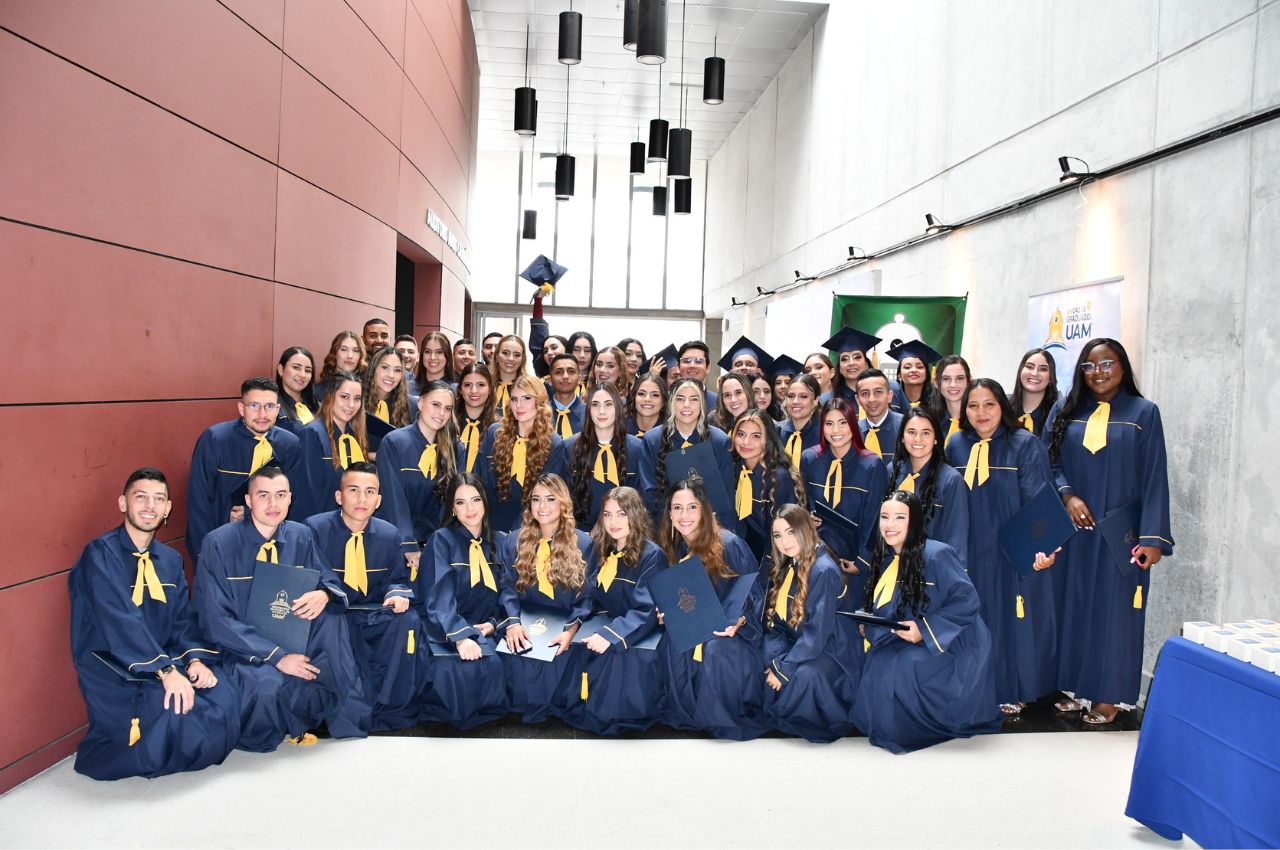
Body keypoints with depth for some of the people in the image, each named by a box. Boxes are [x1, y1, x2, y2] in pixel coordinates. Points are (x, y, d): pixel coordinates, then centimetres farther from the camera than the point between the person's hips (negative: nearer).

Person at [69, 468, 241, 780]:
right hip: (112, 669, -6)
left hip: (166, 659, 6)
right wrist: (166, 671, -30)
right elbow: (120, 623, -21)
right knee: (171, 714, -31)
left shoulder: (170, 560, 12)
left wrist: (196, 660, -15)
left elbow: (184, 618, 6)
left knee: (224, 698, -19)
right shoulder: (101, 554, -10)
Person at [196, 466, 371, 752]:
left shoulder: (300, 536, -1)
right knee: (265, 686, -36)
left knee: (330, 614, -25)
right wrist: (276, 656, -24)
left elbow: (331, 581, 5)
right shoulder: (218, 544, -12)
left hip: (293, 638, 4)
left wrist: (324, 594, -23)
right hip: (243, 645, -4)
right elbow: (217, 620, -15)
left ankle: (347, 715, -14)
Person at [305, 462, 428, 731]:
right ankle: (368, 709, -20)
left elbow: (397, 579, 14)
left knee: (407, 620, -28)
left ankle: (390, 710, -17)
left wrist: (397, 593, -11)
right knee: (340, 629, -37)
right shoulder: (315, 529, -5)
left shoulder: (389, 534, 6)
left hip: (374, 616, 3)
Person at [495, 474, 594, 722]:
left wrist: (571, 630, -17)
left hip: (565, 626, -1)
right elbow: (506, 588, 3)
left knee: (554, 663, -31)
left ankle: (544, 710, -3)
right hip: (525, 625, 1)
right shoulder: (513, 542, 13)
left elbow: (588, 596, 0)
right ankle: (524, 708, -2)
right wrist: (512, 622, -17)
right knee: (516, 662, -29)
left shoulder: (584, 544, 6)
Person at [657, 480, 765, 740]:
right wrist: (664, 613, -10)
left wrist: (739, 621, -26)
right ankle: (685, 713, -4)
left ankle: (724, 720, -10)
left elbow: (754, 593, -8)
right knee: (670, 647, -27)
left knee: (717, 650, -36)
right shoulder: (671, 548, 1)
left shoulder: (729, 545, -15)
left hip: (730, 630, -4)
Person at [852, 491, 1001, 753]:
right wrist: (868, 626, -4)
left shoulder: (936, 555, -15)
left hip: (948, 648, -6)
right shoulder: (885, 559, 8)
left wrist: (925, 629, -23)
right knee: (876, 667, -22)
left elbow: (966, 601, -17)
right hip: (900, 646, 6)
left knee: (901, 668, -31)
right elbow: (882, 612, 18)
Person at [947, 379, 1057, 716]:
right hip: (971, 555, 4)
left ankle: (1013, 691, 22)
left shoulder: (1025, 446, -9)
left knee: (1013, 620, 6)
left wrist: (1043, 546, -29)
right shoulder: (957, 446, 3)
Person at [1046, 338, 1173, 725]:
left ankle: (1109, 695, 14)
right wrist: (1067, 495, -15)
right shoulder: (1065, 410, 7)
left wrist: (1153, 538, -10)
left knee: (1113, 608, 2)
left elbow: (1154, 478, -3)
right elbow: (1048, 461, 5)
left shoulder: (1143, 413, 1)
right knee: (1074, 604, 6)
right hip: (1072, 530, 2)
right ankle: (1074, 685, 18)